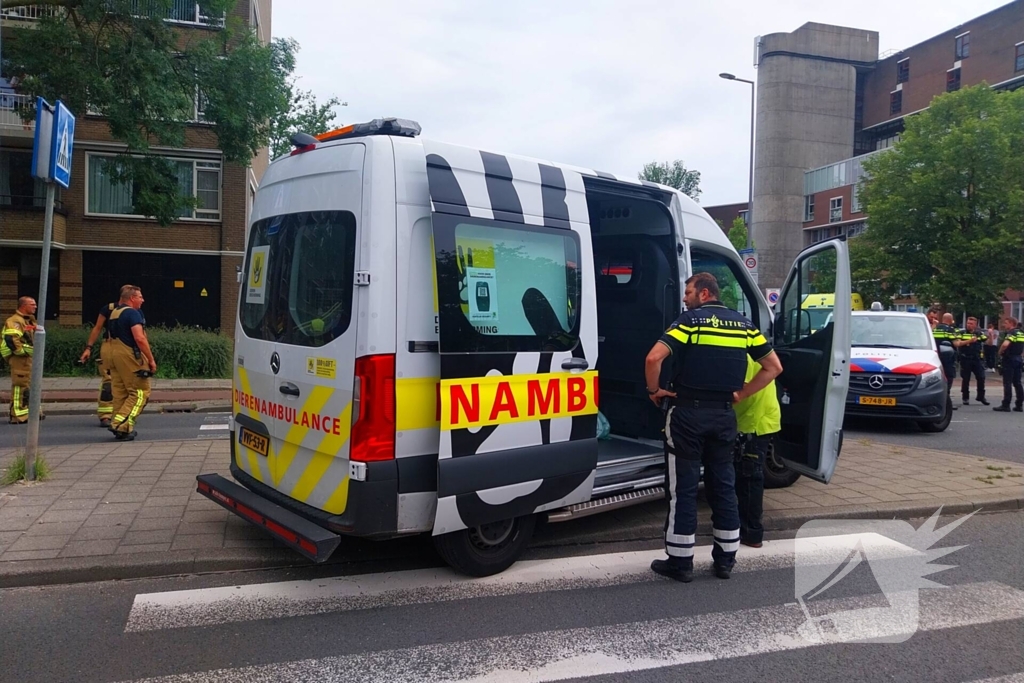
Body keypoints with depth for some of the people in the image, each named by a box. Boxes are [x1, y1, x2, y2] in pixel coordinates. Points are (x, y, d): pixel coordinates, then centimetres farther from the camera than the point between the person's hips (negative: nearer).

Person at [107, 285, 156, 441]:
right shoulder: (133, 313, -13)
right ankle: (122, 425, -12)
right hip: (130, 357, -9)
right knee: (140, 392, -4)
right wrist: (151, 359, -17)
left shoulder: (114, 313, 17)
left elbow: (112, 337, 21)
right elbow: (139, 338, -22)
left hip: (115, 356, 9)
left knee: (120, 393, 12)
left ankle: (120, 427, 15)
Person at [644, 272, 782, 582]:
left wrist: (654, 390, -3)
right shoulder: (743, 324, 9)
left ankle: (680, 562, 9)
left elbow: (654, 359, -20)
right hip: (724, 414, 5)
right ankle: (725, 559, 21)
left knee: (684, 488, 2)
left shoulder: (690, 320, -7)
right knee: (723, 486, 14)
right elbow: (774, 367, 10)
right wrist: (740, 394, 11)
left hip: (688, 412, -5)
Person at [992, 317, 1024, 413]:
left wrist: (1000, 352, -14)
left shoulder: (1011, 333, -13)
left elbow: (1005, 344, -30)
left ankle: (1006, 405, -5)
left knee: (1007, 383, -6)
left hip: (1009, 359, -8)